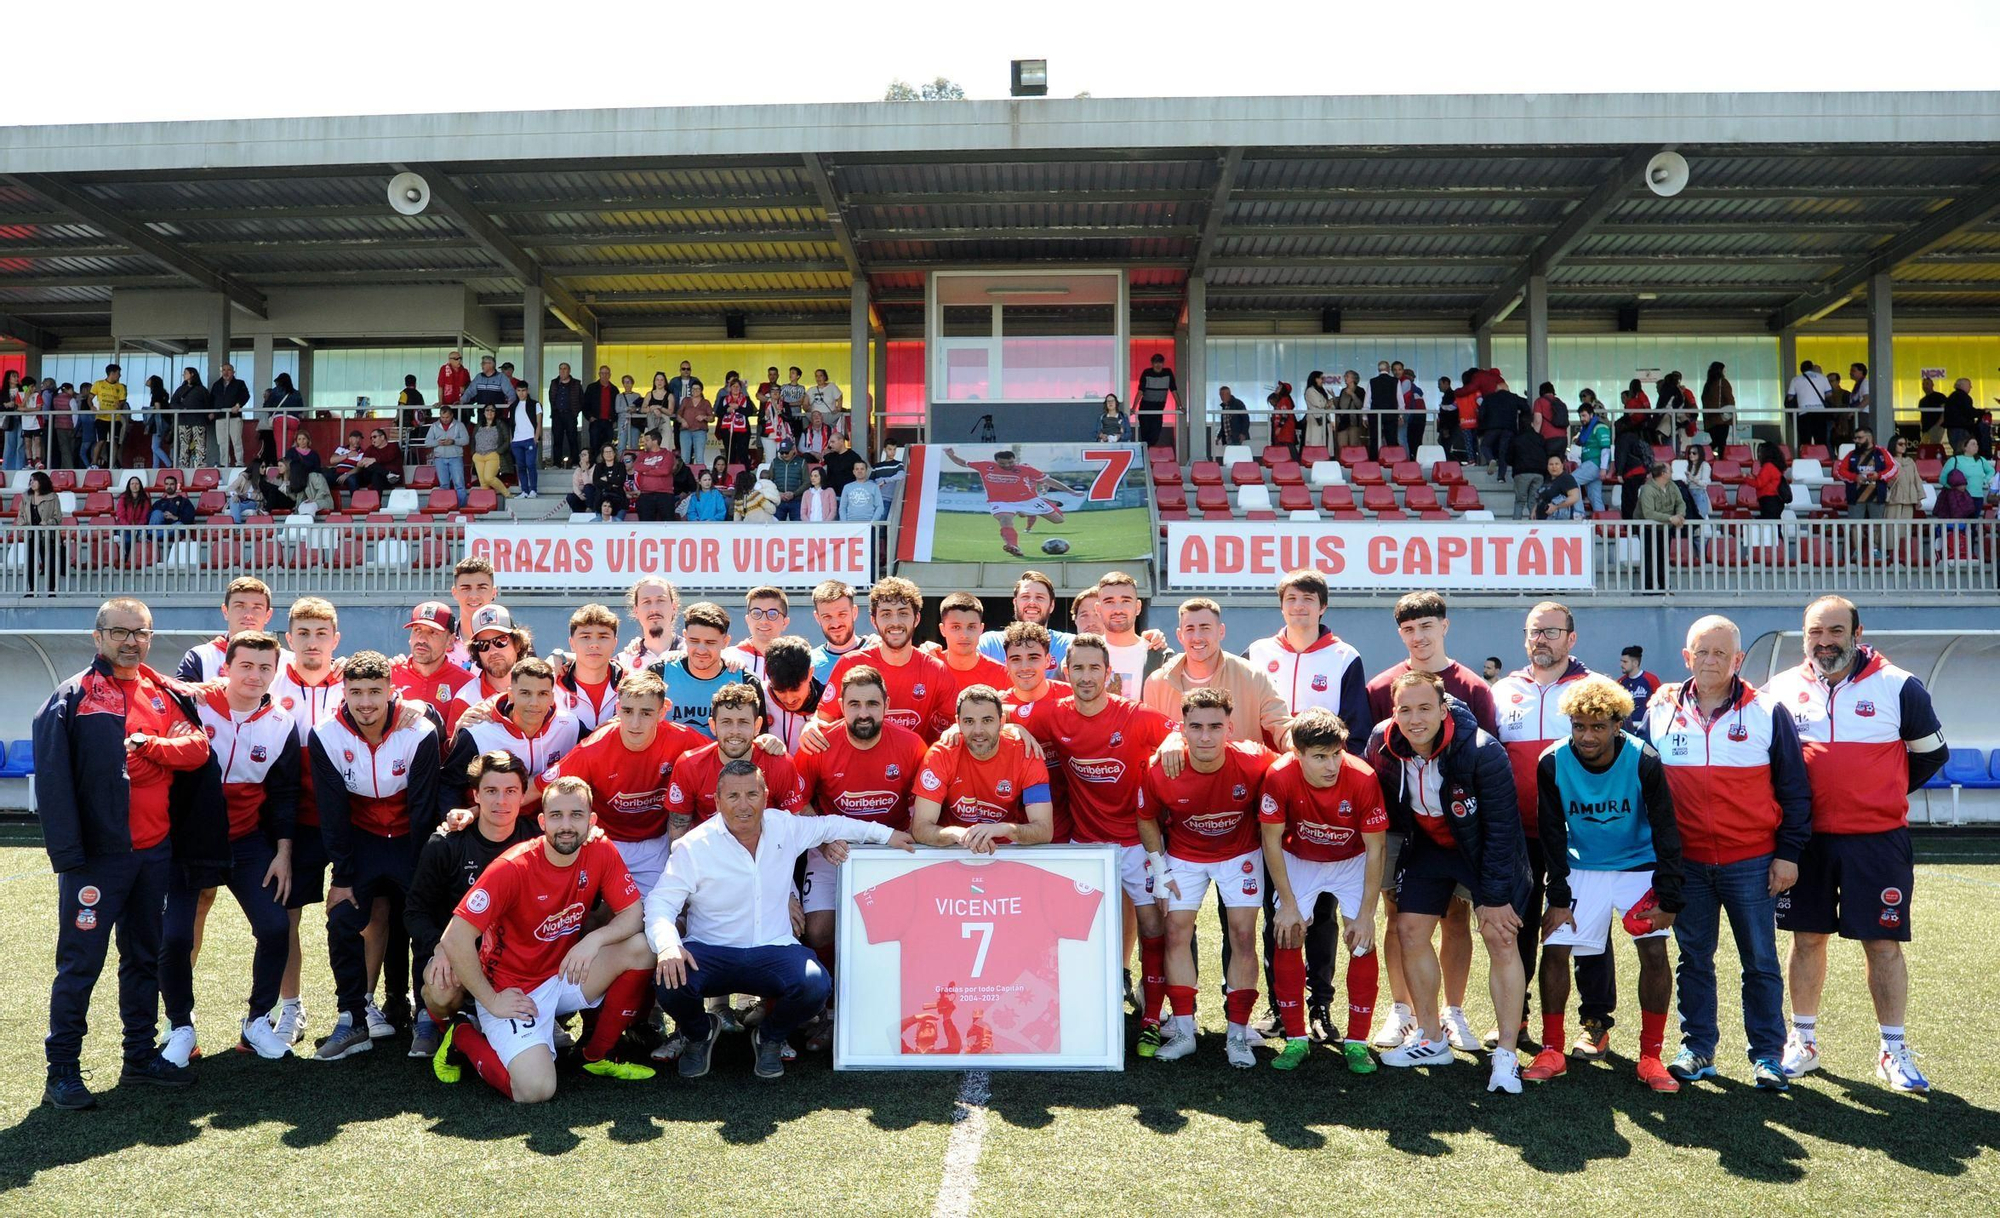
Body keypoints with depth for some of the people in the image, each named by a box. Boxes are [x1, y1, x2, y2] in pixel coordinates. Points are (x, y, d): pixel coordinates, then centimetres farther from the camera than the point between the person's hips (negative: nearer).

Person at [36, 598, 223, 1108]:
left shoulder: (167, 694, 11)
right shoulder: (72, 698, -4)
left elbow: (197, 748, 1)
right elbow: (52, 780, -10)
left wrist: (150, 744, -16)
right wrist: (67, 852, -16)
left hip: (155, 851, 5)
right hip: (97, 855, -5)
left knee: (145, 957, 14)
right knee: (80, 963, -1)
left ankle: (141, 1056, 24)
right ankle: (61, 1070, 10)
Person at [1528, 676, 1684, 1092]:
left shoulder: (1643, 761, -21)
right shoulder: (1553, 763, -18)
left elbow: (1666, 830, -12)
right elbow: (1552, 835, -8)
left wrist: (1668, 899, -12)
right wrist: (1559, 897, -7)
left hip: (1639, 866, -1)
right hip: (1581, 868, 1)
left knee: (1655, 953, -11)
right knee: (1554, 950, -7)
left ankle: (1651, 1057, 5)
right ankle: (1551, 1051, 8)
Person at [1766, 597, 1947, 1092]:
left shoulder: (1898, 688, -5)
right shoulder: (1781, 689, 1)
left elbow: (1931, 754, 7)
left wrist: (1882, 794, 6)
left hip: (1877, 839, -2)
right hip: (1806, 839, 2)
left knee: (1883, 942, 4)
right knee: (1807, 938, 10)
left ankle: (1894, 1051, 17)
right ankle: (1803, 1041, 21)